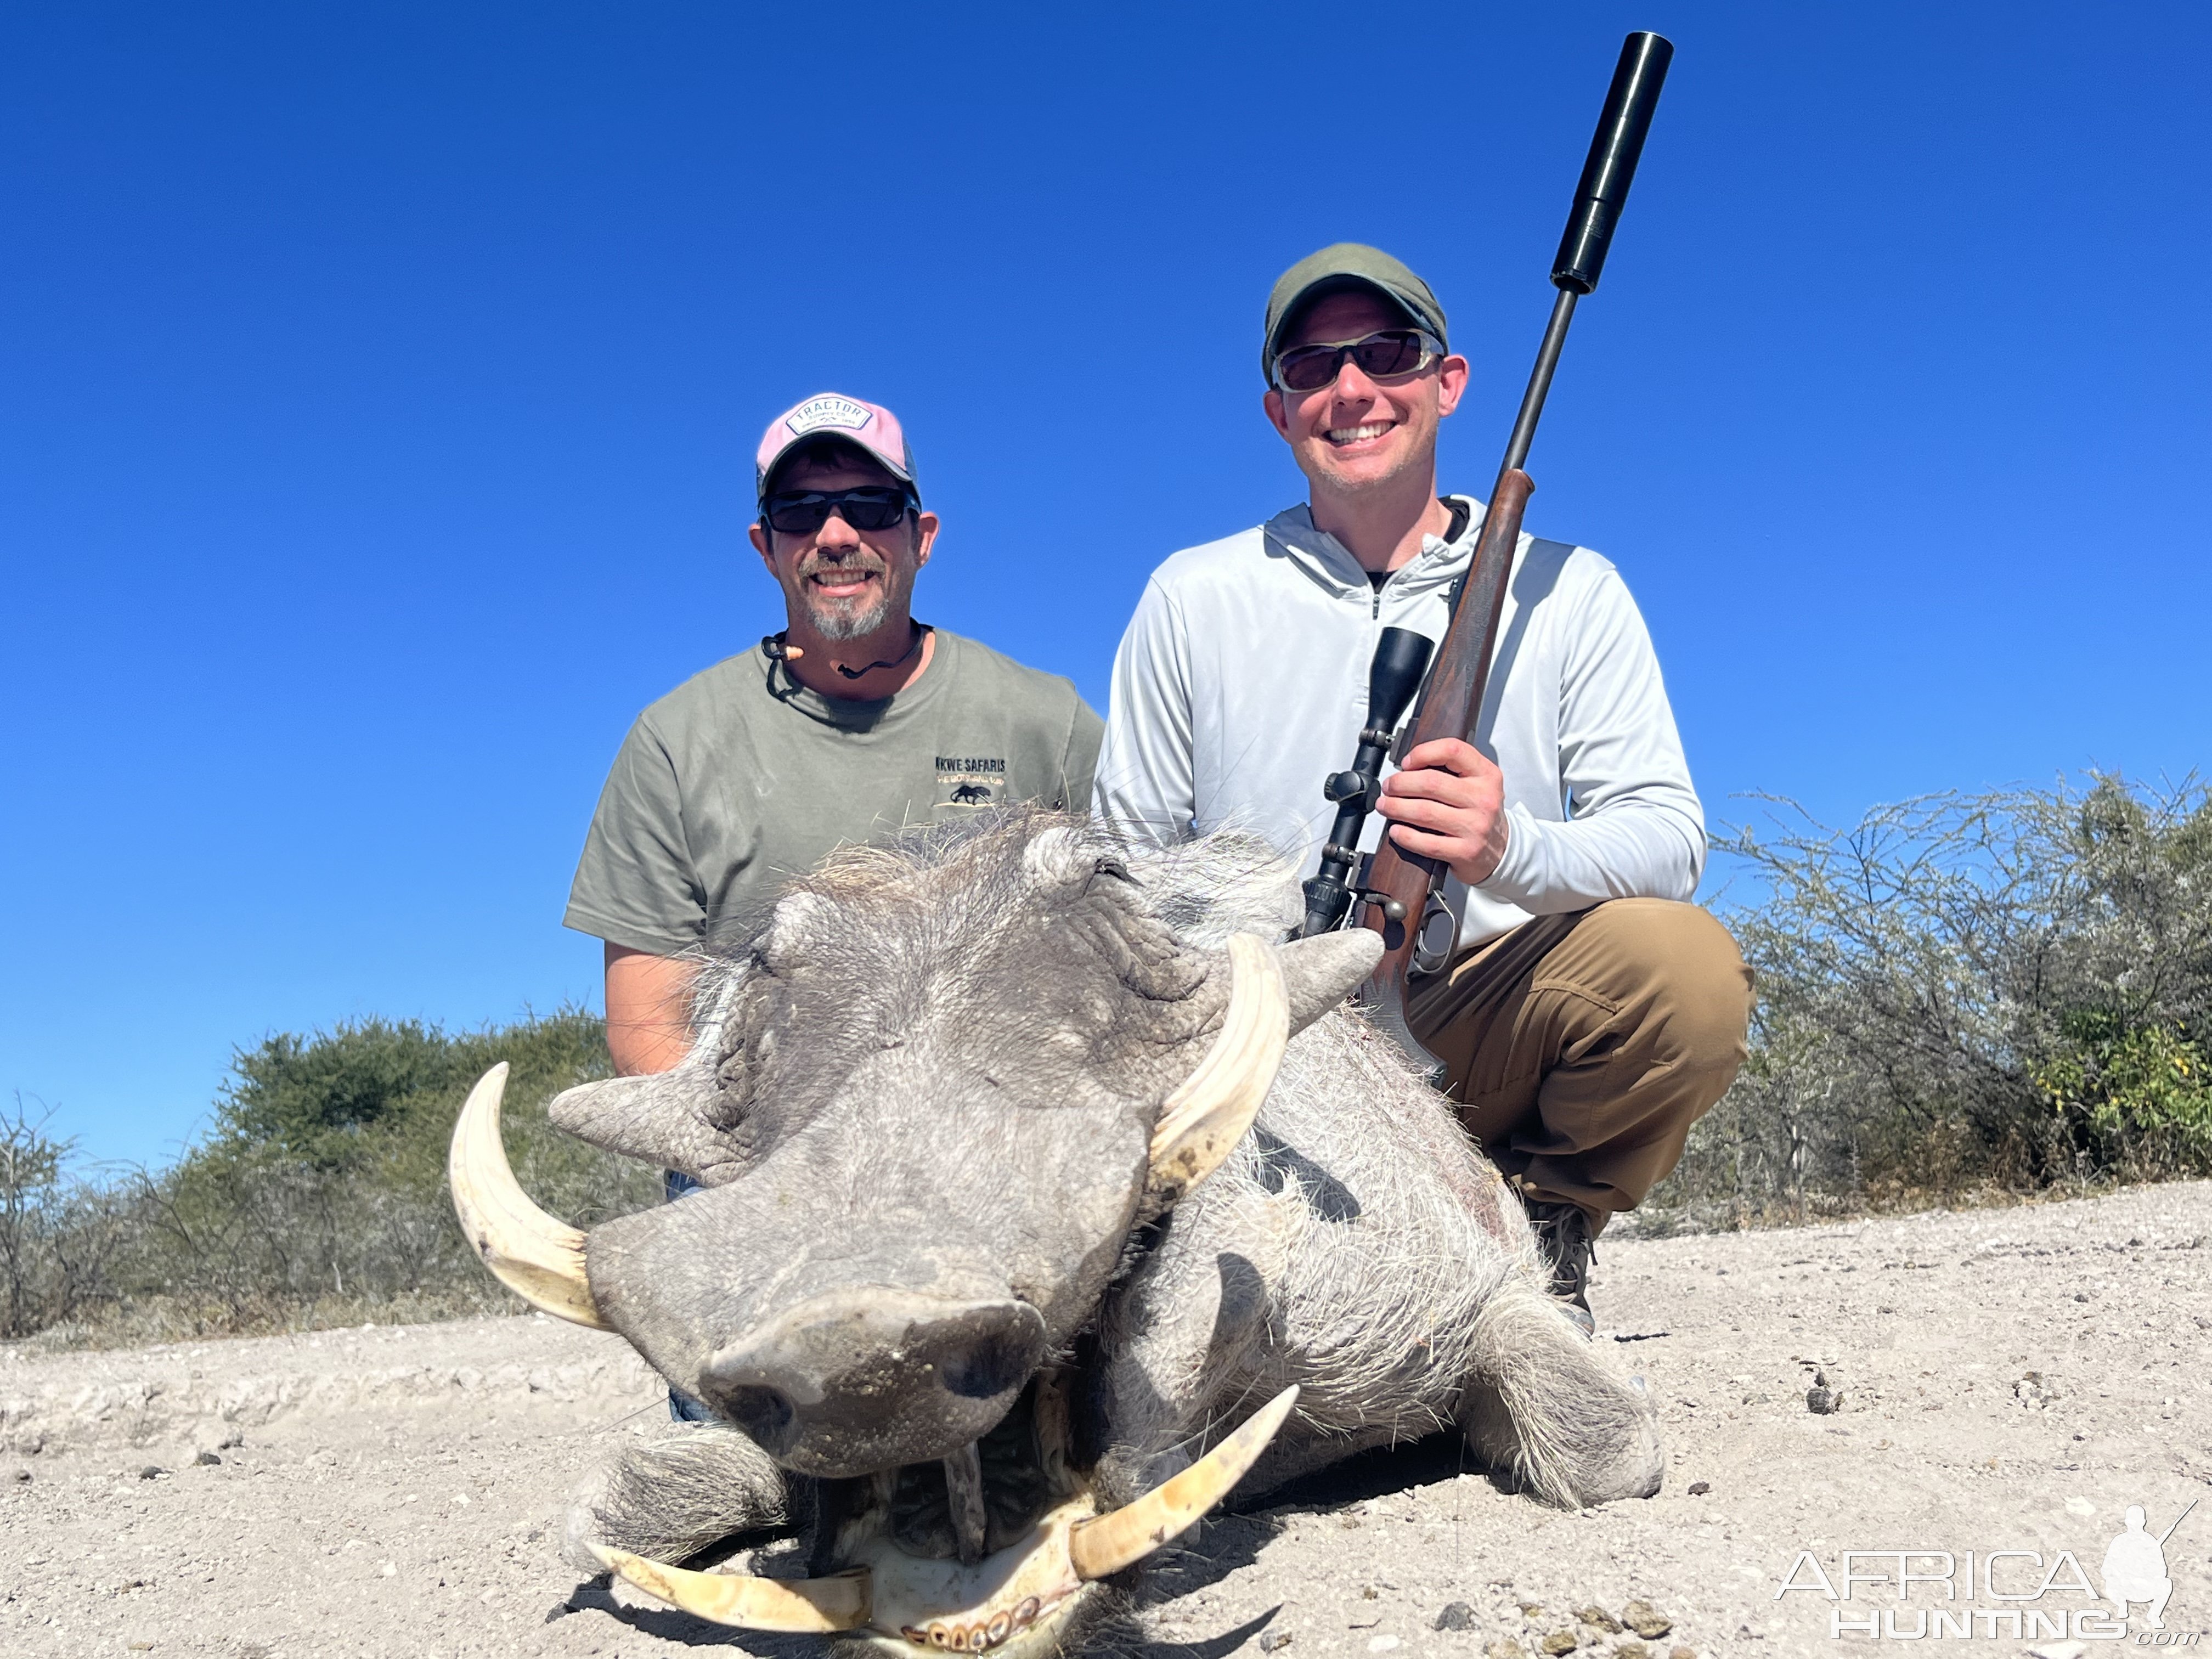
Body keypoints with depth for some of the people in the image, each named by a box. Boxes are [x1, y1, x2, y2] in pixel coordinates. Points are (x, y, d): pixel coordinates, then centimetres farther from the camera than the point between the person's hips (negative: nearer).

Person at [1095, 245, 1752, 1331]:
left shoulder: (1569, 592, 5)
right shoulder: (1193, 597, 6)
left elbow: (1669, 839, -5)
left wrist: (1515, 848, -28)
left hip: (1485, 1028, 1)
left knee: (1687, 964, -29)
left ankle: (1536, 1233, -1)